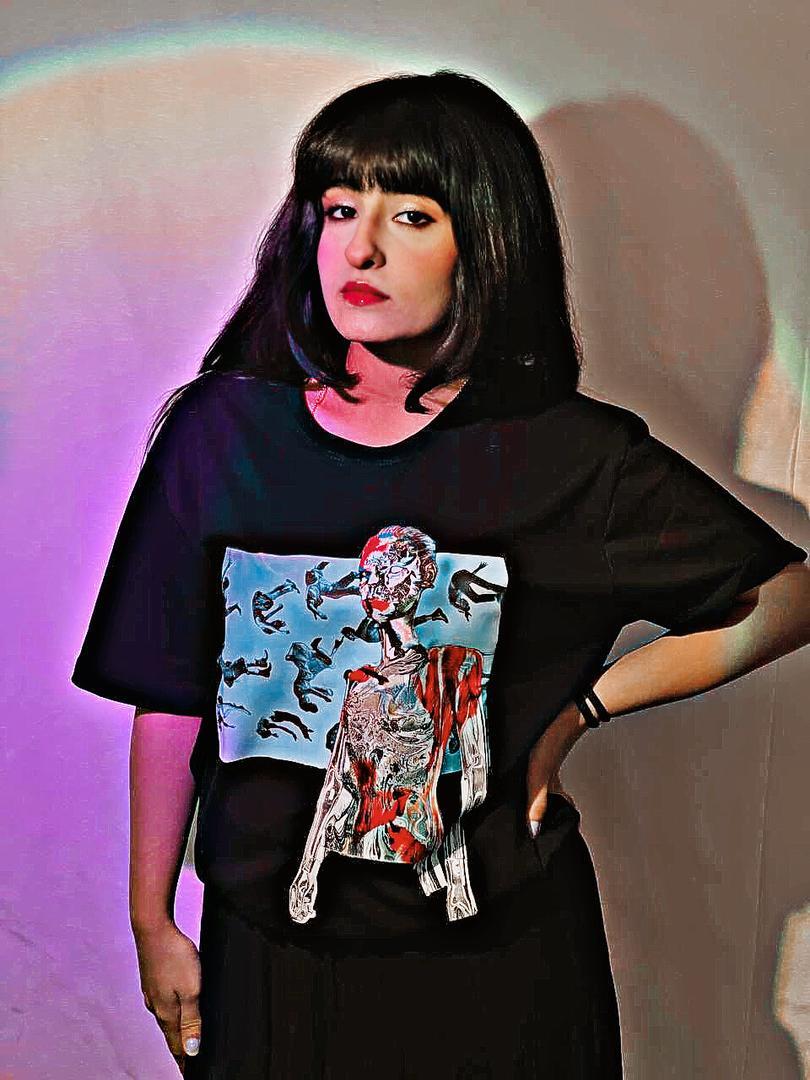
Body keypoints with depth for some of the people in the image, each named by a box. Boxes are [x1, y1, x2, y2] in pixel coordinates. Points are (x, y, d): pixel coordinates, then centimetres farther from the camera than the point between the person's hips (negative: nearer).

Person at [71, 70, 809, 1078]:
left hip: (500, 957, -1)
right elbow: (171, 701, -2)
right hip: (269, 944, 2)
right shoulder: (221, 431, -7)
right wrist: (152, 922, 3)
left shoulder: (574, 456, -12)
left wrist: (580, 707, -9)